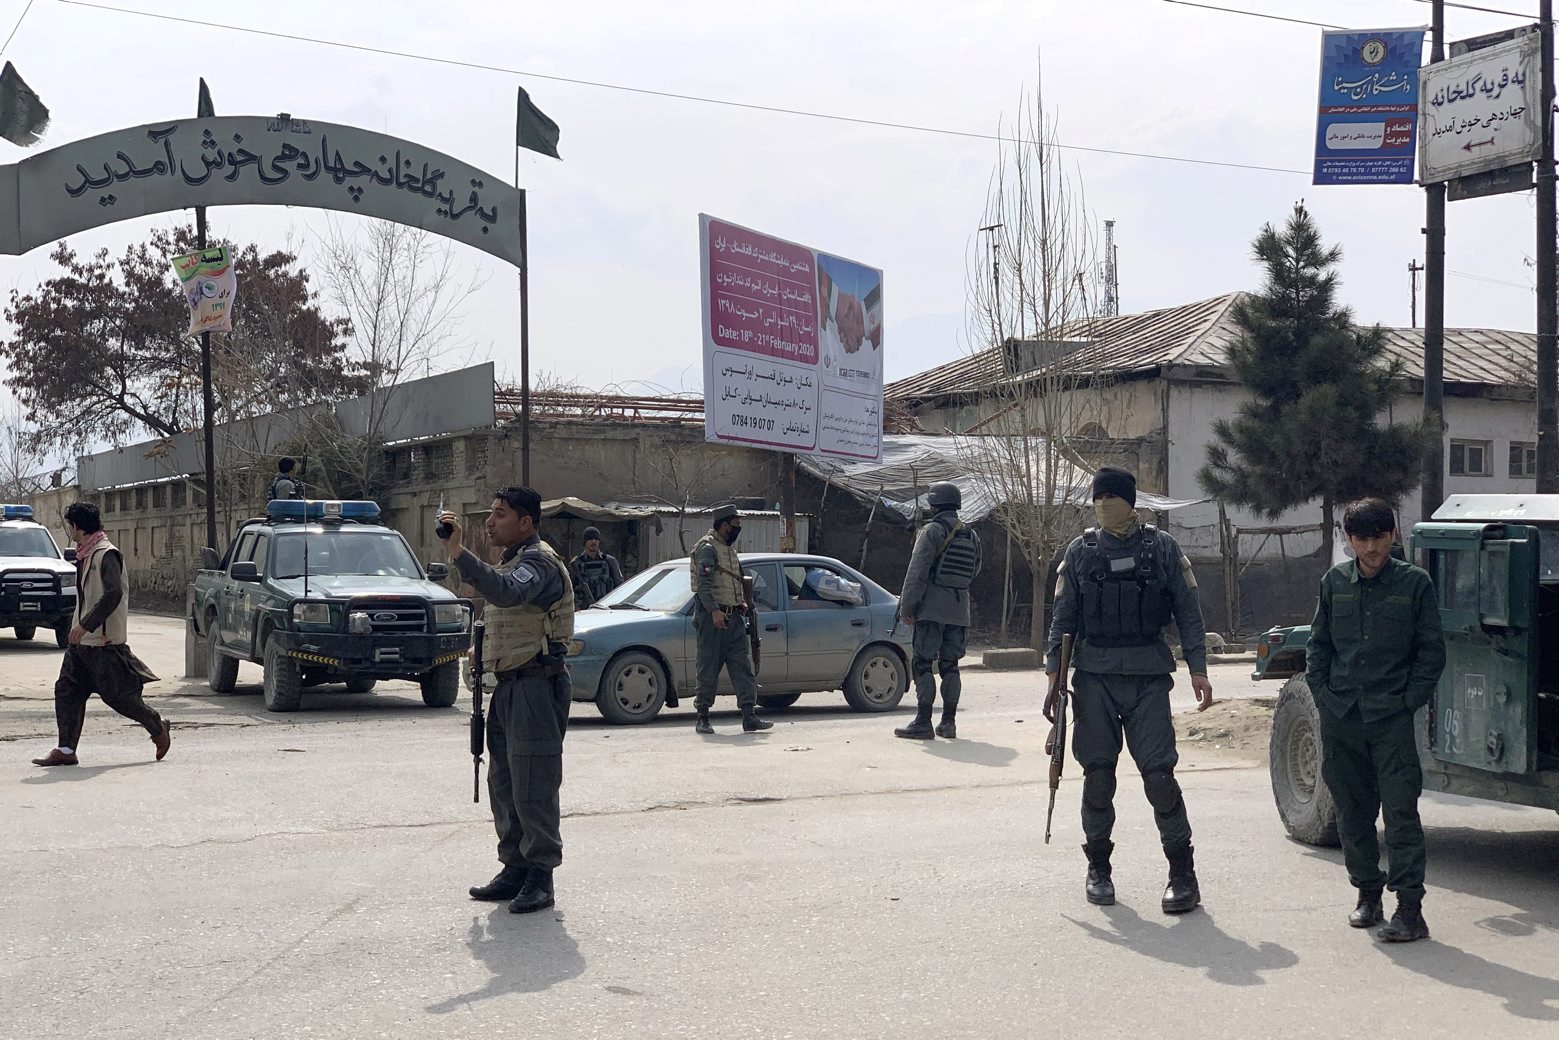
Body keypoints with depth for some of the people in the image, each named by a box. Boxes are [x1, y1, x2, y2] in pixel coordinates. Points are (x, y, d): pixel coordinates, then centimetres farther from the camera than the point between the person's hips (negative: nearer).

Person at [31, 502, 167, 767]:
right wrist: (80, 626, 21)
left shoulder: (106, 554, -16)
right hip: (83, 640, 10)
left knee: (117, 695, -3)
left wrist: (85, 625, -27)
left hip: (105, 641, -10)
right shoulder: (85, 554, 14)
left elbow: (113, 594, -25)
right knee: (66, 690, 2)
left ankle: (159, 728, 16)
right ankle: (66, 750, 4)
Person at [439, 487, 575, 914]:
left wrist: (459, 553, -42)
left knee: (533, 790, -7)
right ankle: (515, 868, 22)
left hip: (536, 686, -10)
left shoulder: (539, 562, -13)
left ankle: (540, 878, -1)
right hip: (509, 686, 10)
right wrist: (485, 653, 14)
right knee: (504, 786, 14)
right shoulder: (511, 561, 20)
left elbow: (508, 592, -35)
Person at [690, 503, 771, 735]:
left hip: (733, 617, 9)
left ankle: (749, 716, -2)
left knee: (743, 667, 1)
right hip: (712, 616, -9)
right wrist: (714, 611, -29)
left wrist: (740, 602, 13)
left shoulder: (728, 550, 19)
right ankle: (702, 718, 6)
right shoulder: (707, 548, -10)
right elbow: (703, 584, -20)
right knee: (709, 669, -2)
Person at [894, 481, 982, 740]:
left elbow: (917, 573, -13)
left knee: (923, 665, -4)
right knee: (949, 665, 11)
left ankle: (923, 723, -8)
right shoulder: (971, 536, 13)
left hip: (931, 609, -7)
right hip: (959, 611, 7)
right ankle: (948, 723, 11)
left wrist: (906, 607, -9)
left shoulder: (932, 531, -9)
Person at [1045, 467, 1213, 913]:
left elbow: (1188, 612, 5)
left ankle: (1183, 875, -1)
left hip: (1148, 678, -2)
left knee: (1159, 773, -7)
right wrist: (1054, 678, 4)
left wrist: (1198, 670, -4)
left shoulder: (1162, 549, 3)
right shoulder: (1081, 551, 7)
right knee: (1097, 773, 4)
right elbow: (1062, 619, 10)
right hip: (1094, 676, 2)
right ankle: (1098, 868, 17)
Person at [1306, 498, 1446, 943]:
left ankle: (1410, 908, -6)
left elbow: (1432, 652, 1)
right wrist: (1324, 696, 3)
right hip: (1340, 719, 4)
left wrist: (1409, 702, -7)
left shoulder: (1415, 583, -1)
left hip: (1392, 719, -3)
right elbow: (1318, 645, 13)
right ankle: (1367, 894, 24)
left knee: (1401, 812, -7)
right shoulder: (1335, 582, 6)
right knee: (1352, 811, 10)